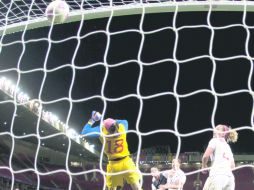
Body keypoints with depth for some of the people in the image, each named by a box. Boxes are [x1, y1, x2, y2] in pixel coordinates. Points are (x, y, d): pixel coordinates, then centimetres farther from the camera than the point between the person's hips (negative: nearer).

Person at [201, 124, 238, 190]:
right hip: (230, 177, 7)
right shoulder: (228, 146, 29)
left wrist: (204, 166, 12)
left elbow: (206, 156, -5)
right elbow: (232, 166, 23)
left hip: (217, 175, -7)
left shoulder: (215, 140, 9)